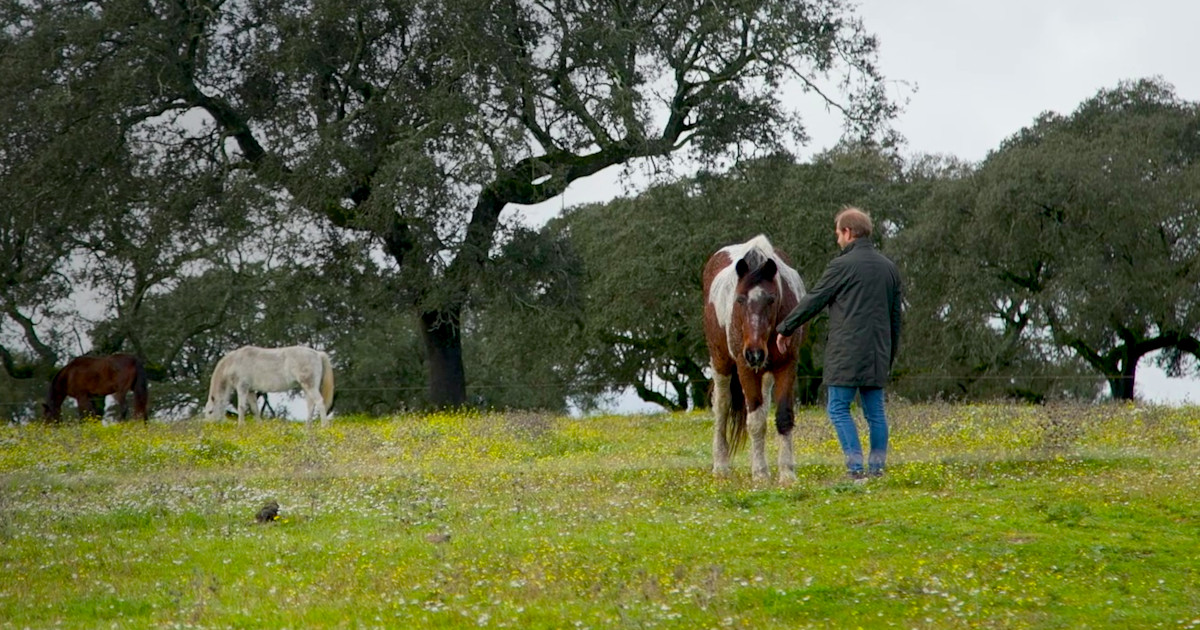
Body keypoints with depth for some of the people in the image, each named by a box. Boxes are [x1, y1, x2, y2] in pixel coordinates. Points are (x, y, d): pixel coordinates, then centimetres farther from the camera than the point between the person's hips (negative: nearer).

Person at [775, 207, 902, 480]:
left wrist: (784, 329, 10)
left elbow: (812, 302, -3)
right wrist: (890, 355, 26)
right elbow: (895, 317, 18)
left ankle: (856, 466, -9)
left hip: (847, 354, -7)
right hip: (877, 354, 7)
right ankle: (877, 467, 8)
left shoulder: (842, 266, -8)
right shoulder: (890, 268, 13)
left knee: (838, 409, -1)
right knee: (875, 411, 10)